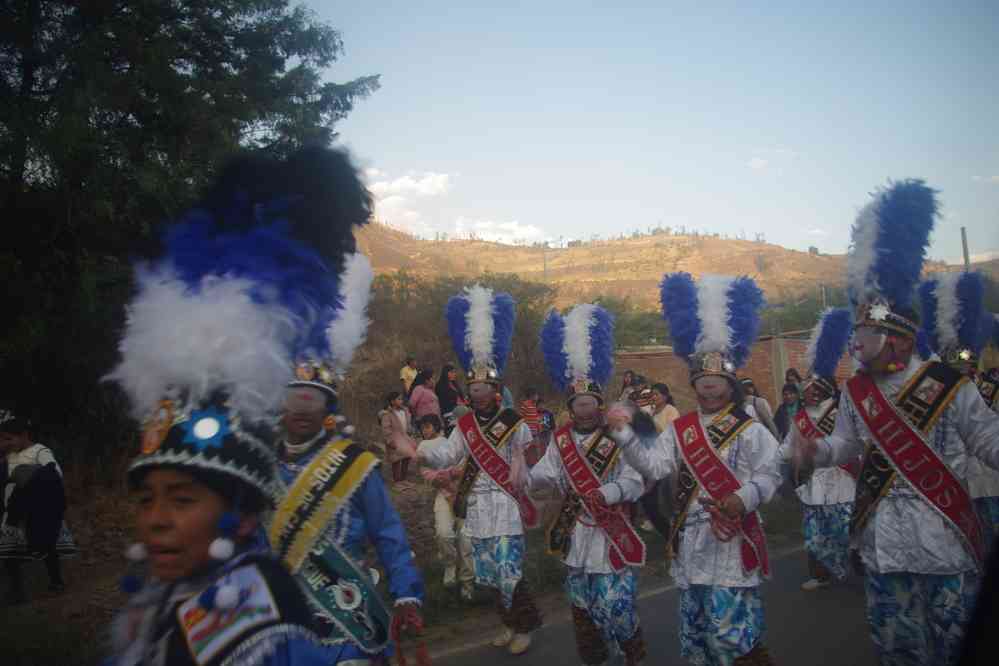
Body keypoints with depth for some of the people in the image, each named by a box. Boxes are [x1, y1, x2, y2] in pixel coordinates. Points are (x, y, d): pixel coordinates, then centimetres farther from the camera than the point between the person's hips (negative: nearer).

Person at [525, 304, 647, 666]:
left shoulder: (618, 439, -10)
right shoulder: (560, 441, 3)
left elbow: (635, 483, -15)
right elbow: (544, 476, -6)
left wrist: (606, 493, -29)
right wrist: (521, 474, -24)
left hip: (610, 535, -4)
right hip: (574, 535, 4)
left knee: (614, 605, 0)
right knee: (582, 606, 17)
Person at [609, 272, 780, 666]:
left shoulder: (749, 430, -5)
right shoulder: (678, 430, 6)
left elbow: (769, 476, -10)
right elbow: (652, 466, -4)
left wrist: (743, 500, -29)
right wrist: (624, 431, -16)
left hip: (731, 543, -5)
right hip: (690, 544, 5)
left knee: (730, 630, -8)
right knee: (695, 630, 16)